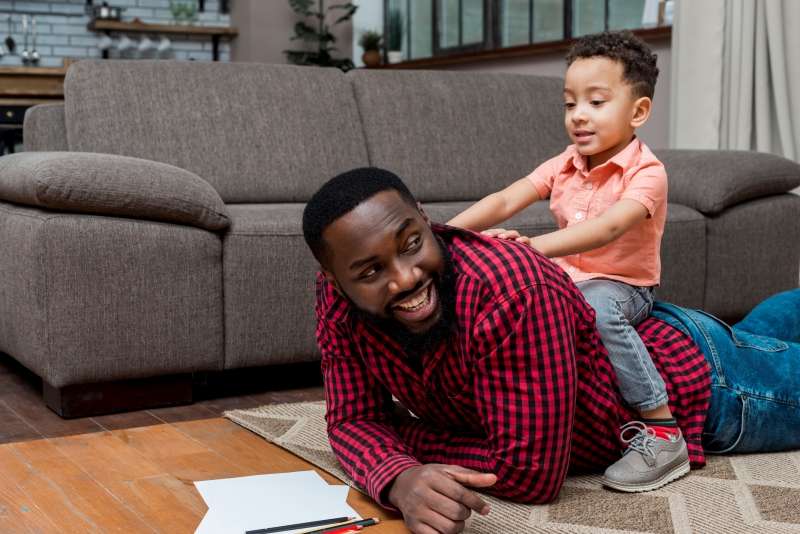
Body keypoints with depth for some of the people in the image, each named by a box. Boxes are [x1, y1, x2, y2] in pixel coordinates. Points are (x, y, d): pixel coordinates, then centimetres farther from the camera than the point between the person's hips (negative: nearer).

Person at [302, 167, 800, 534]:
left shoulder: (509, 288, -46)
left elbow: (531, 472, -42)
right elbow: (353, 419, -21)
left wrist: (401, 434, -30)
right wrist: (399, 478, -42)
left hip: (695, 374, -6)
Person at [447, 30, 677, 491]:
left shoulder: (646, 171, -16)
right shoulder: (565, 165, 3)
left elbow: (606, 228, -34)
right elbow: (504, 201, -8)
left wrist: (534, 245, -47)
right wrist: (444, 233, -24)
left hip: (623, 286, -7)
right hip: (566, 280, 7)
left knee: (597, 307, -39)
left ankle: (663, 431, -31)